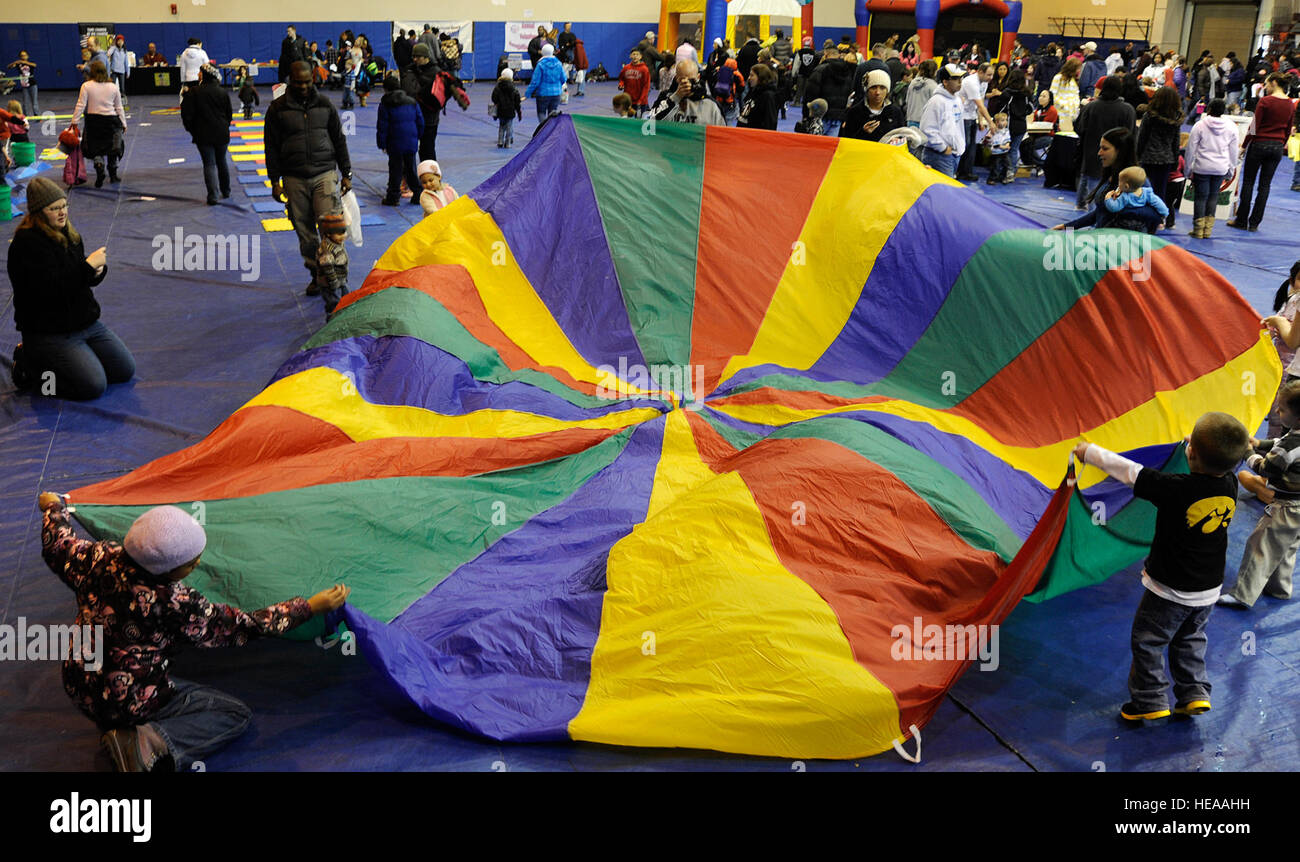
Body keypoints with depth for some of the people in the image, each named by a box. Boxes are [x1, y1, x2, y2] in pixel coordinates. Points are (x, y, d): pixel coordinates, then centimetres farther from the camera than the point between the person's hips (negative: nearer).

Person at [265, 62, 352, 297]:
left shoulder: (325, 104, 6)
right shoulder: (277, 109, 3)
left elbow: (339, 140, 12)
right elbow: (271, 147, 5)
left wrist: (346, 174, 8)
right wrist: (275, 181, 1)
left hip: (325, 174, 0)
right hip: (294, 179, 1)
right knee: (305, 231, 5)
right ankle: (316, 275, 17)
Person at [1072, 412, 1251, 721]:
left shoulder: (1175, 488, -29)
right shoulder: (1230, 484, -12)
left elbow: (1126, 469, -22)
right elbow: (1220, 465, 13)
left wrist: (1088, 451, -9)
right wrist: (1196, 443, 32)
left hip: (1169, 591, -6)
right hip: (1209, 590, 6)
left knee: (1148, 641, 11)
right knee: (1190, 639, 26)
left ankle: (1150, 701, 17)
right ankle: (1195, 693, 26)